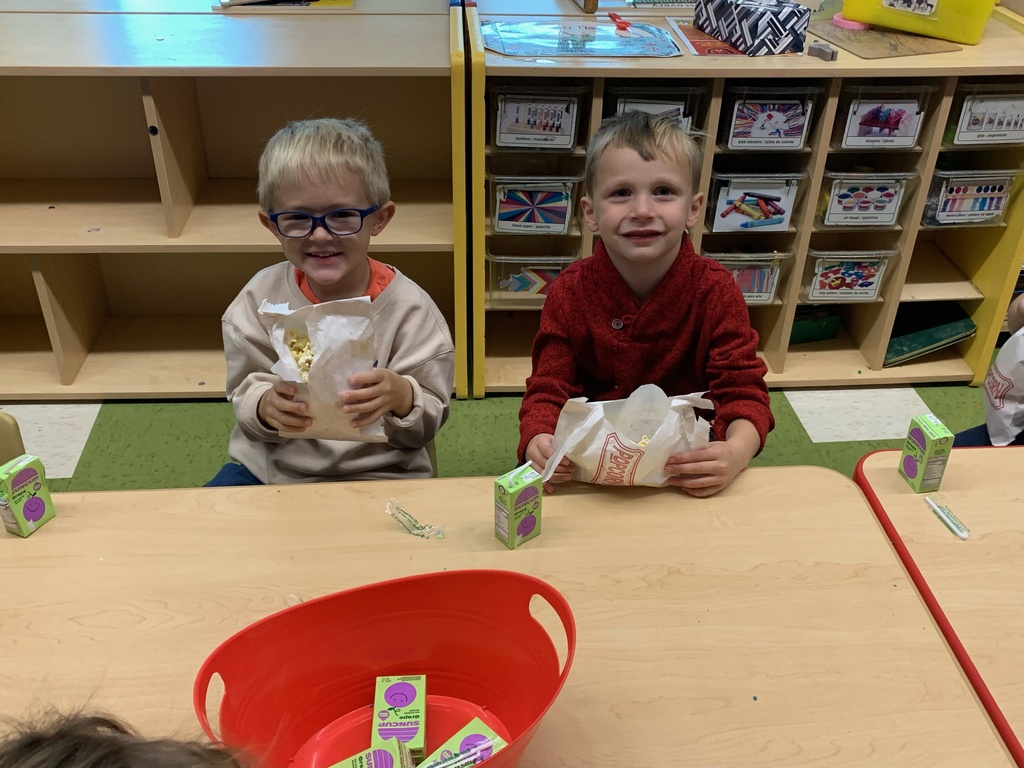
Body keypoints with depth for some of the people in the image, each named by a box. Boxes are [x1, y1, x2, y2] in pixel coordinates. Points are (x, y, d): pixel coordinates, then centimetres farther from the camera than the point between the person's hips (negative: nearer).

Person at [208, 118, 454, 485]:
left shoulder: (409, 308, -11)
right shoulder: (261, 297, -4)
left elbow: (426, 427, -6)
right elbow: (244, 396, -2)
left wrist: (401, 397, -29)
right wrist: (265, 406, -26)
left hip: (375, 473, -2)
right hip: (271, 466, 3)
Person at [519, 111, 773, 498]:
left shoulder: (716, 290, -8)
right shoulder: (569, 292, -7)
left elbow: (742, 389, -9)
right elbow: (547, 390, -6)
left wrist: (737, 451, -32)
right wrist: (538, 442, -30)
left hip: (691, 467, 2)